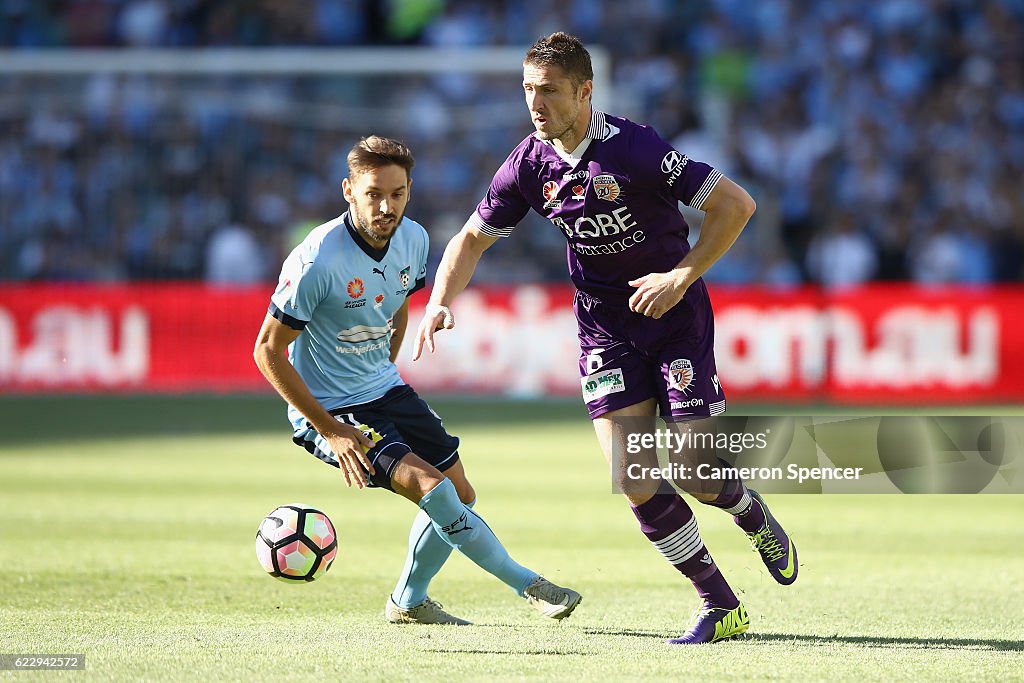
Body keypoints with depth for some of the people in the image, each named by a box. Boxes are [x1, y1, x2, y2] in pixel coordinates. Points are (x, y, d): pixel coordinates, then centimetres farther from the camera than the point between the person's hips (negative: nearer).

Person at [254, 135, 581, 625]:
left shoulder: (413, 240, -5)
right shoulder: (317, 260, -26)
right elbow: (268, 351, -20)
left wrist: (384, 371, 17)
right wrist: (330, 430, -21)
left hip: (385, 391, 8)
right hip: (329, 411, -8)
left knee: (461, 495, 10)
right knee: (432, 489, -22)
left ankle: (408, 602, 31)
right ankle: (527, 585, -12)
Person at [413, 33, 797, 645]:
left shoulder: (634, 148, -21)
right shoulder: (530, 165, -4)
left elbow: (736, 204, -18)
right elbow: (474, 237, 9)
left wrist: (681, 276, -21)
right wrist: (441, 301, -7)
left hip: (674, 315, -4)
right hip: (604, 326, 4)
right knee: (635, 482, -9)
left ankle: (753, 512, 31)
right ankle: (721, 607, 4)